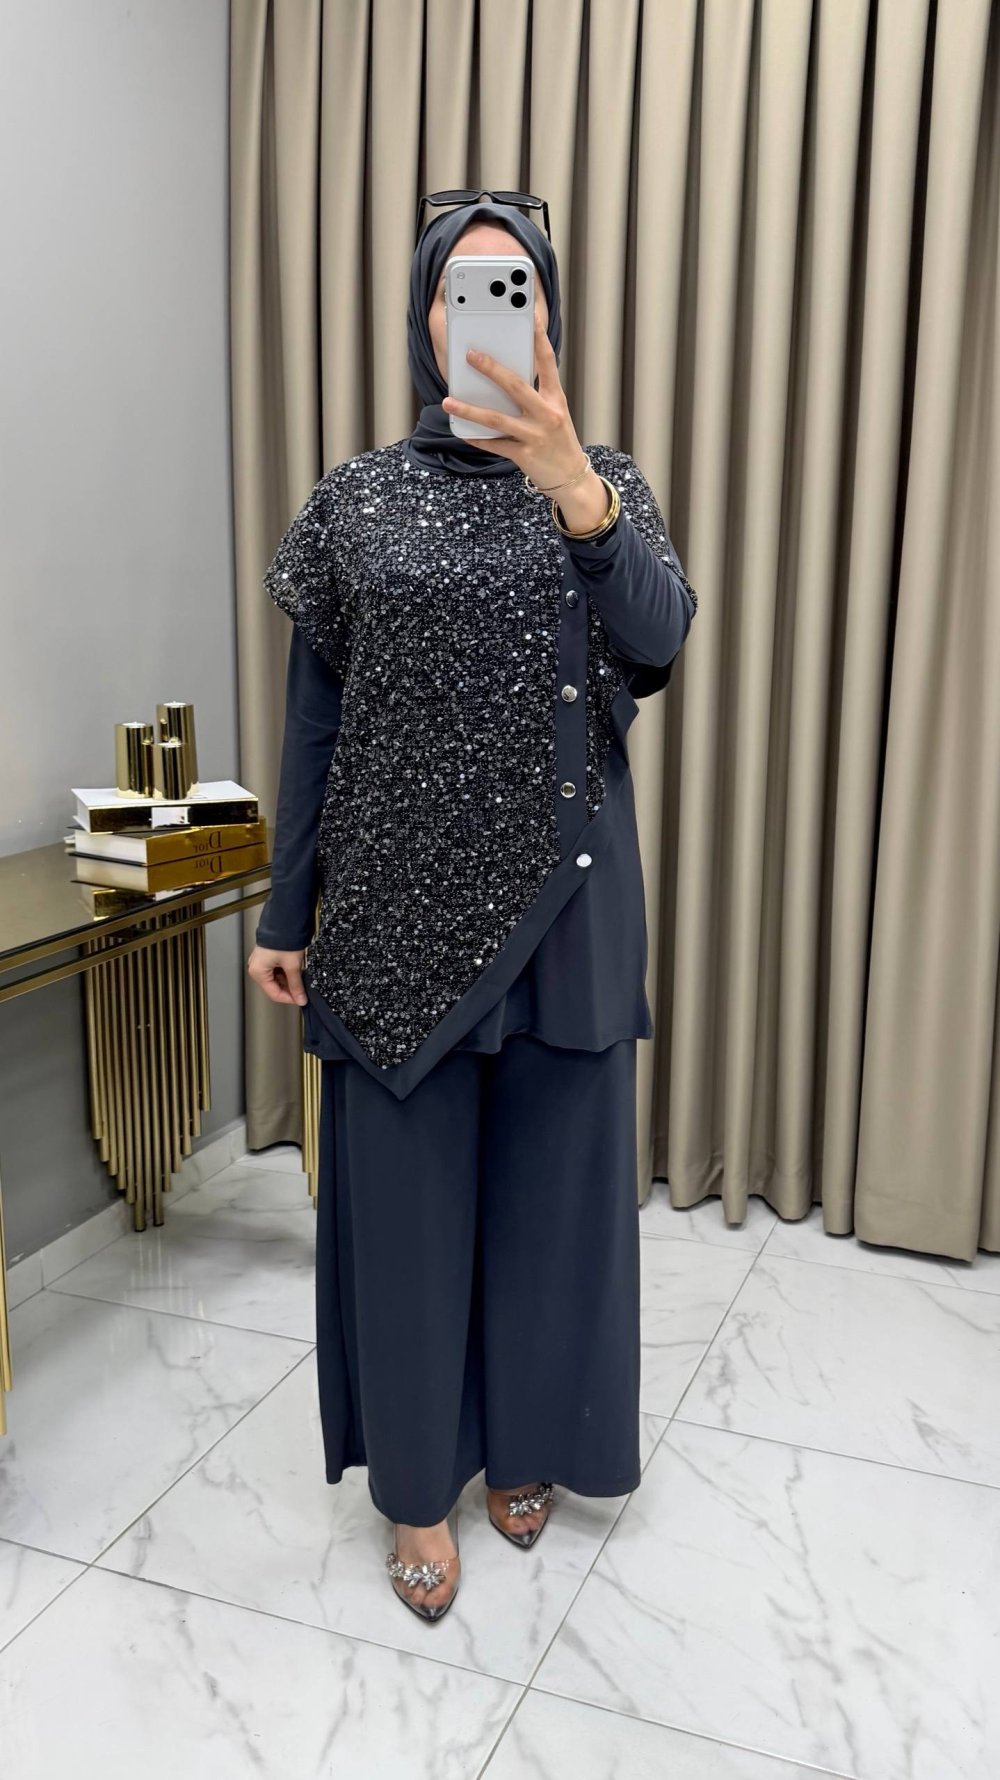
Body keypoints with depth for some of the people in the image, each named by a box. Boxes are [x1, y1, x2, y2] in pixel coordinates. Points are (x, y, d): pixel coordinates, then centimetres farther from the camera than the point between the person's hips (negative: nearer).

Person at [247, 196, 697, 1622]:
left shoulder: (609, 482, 2)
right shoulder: (358, 499, 2)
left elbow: (659, 642, -19)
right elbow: (315, 718, 4)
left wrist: (573, 486, -37)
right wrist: (285, 913, 4)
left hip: (564, 892, 1)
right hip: (402, 898, 0)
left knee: (551, 1180, 12)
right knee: (407, 1188, 7)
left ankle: (525, 1441, 36)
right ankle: (419, 1477, 28)